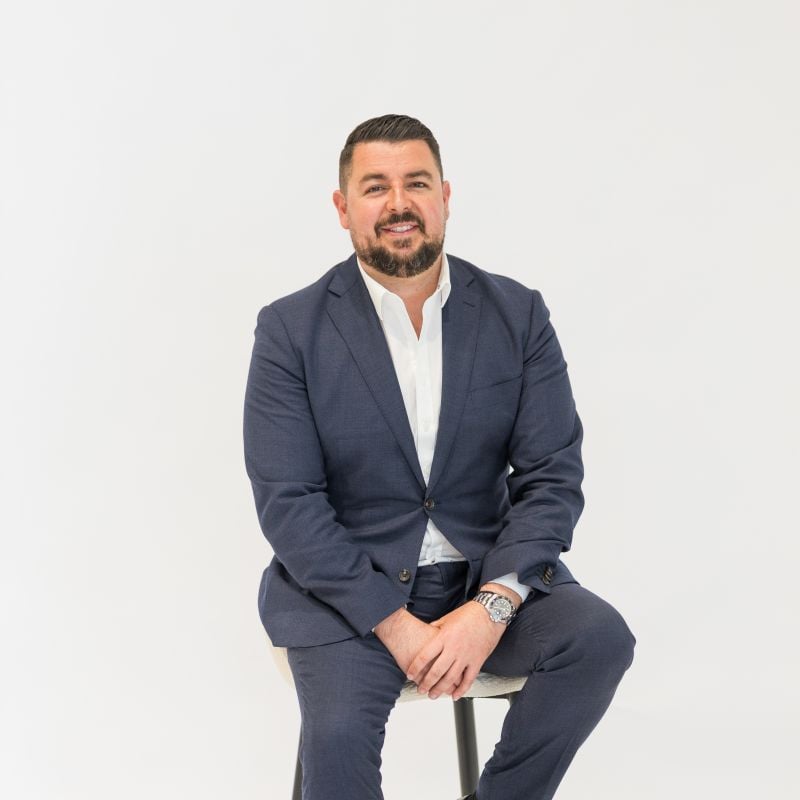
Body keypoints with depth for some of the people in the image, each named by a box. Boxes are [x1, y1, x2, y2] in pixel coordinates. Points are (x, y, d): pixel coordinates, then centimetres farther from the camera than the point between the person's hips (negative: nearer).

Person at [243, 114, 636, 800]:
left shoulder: (518, 314, 1)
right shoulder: (292, 329, -5)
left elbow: (554, 478, -4)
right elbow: (288, 503, -10)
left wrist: (491, 607, -19)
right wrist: (394, 624, -19)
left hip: (488, 573, 3)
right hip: (349, 586, -2)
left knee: (599, 637, -23)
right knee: (339, 730, -29)